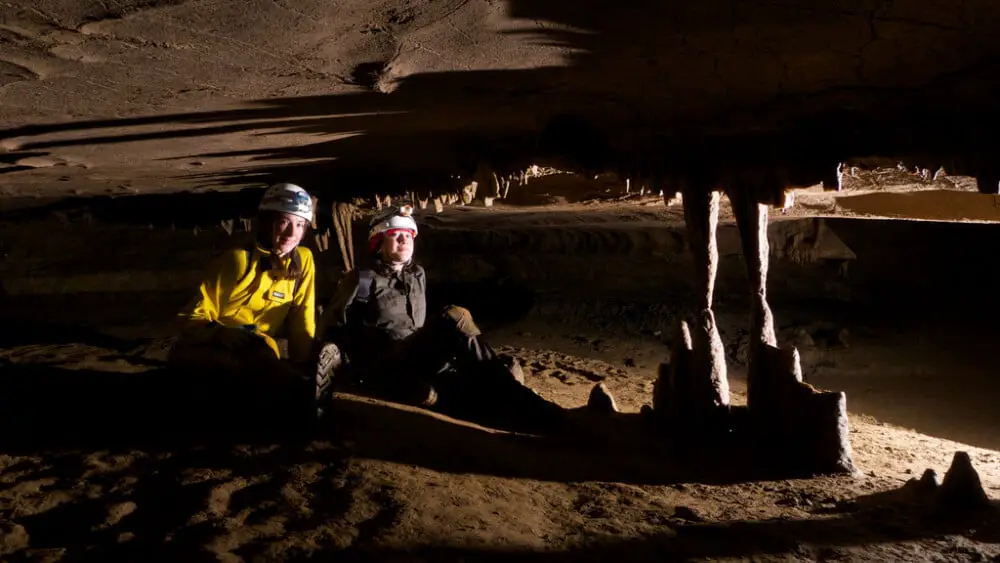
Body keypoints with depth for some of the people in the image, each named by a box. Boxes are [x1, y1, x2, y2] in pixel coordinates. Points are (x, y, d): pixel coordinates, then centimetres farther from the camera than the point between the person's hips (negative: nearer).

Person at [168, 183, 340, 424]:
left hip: (255, 355, 3)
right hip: (202, 350, -3)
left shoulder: (302, 261, 4)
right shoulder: (238, 259, -7)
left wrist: (306, 363, -12)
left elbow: (302, 322, 5)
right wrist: (222, 334, -27)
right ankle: (299, 392, -58)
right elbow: (192, 318, -6)